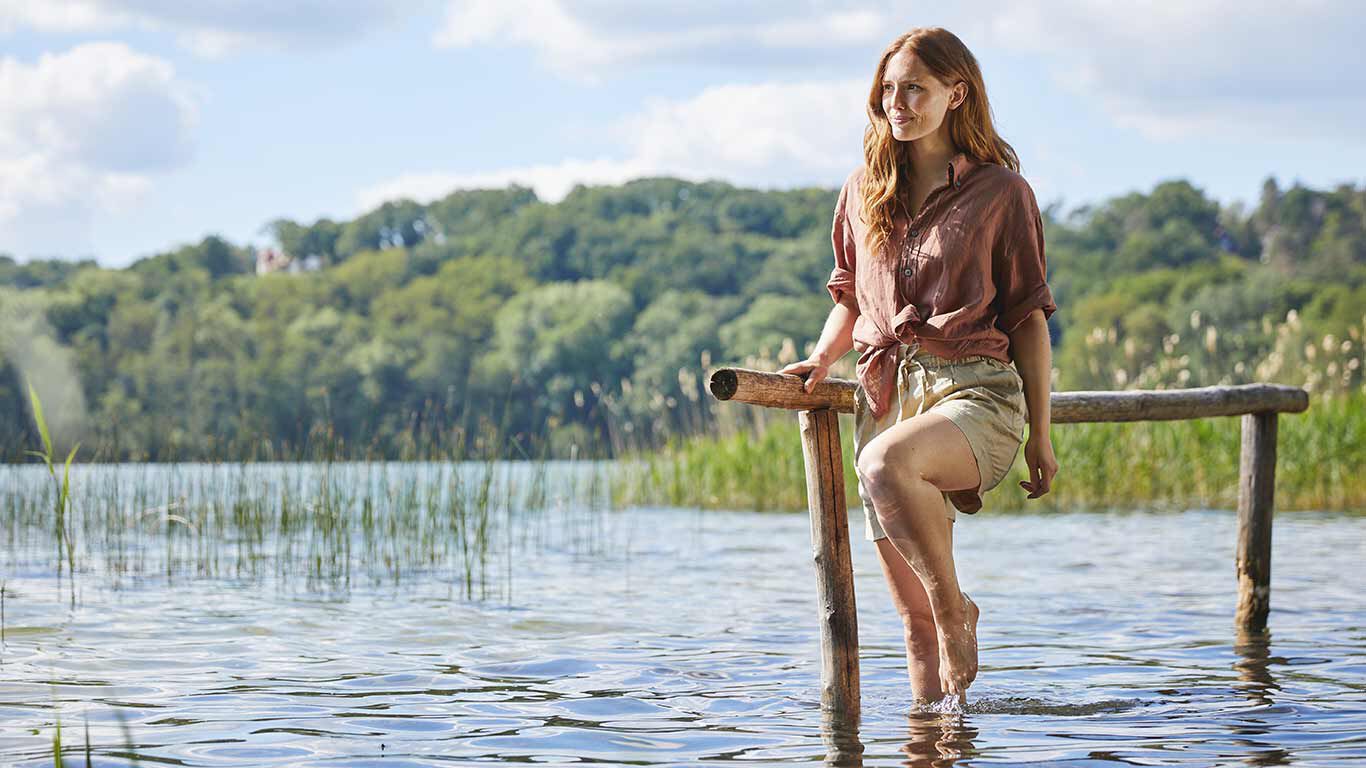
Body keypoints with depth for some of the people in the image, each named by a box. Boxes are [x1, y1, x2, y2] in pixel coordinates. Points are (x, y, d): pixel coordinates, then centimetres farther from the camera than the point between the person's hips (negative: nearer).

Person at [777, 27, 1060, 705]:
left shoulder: (999, 191, 1)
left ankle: (957, 610, -17)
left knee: (887, 464, -37)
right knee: (913, 615, 2)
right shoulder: (864, 191, 14)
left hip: (974, 390, -5)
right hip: (887, 394, 5)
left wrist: (1040, 437, -1)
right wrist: (821, 359, 4)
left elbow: (1028, 317, 1)